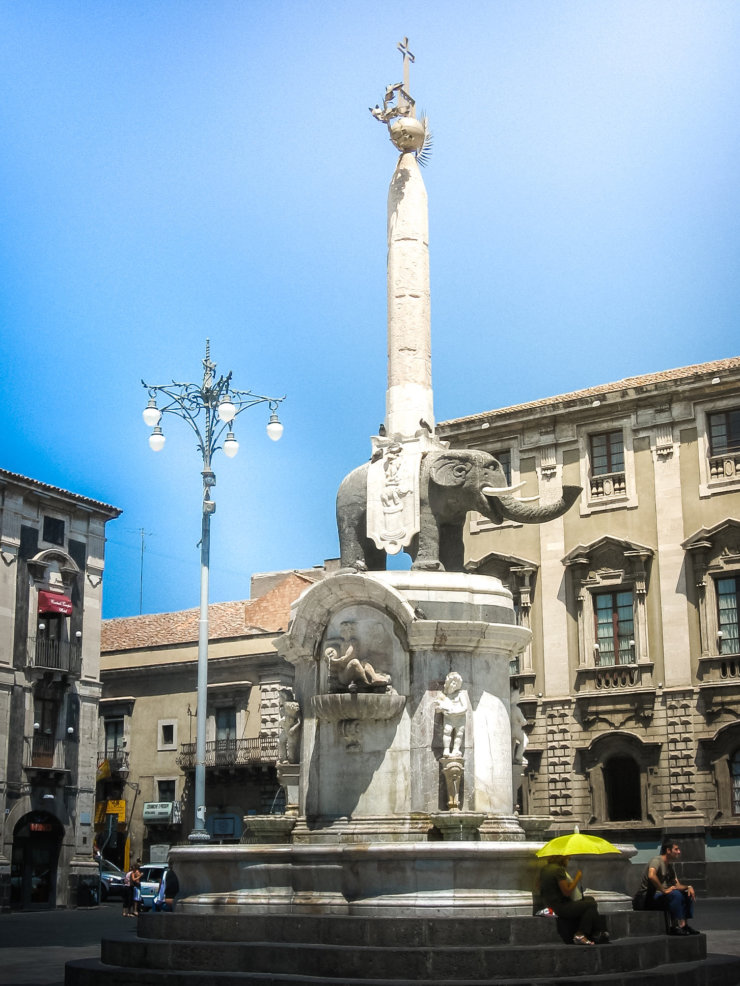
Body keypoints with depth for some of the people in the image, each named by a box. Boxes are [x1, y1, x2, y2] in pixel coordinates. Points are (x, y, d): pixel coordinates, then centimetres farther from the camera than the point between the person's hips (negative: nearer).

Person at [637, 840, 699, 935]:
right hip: (646, 898, -10)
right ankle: (675, 926, -25)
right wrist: (664, 890, -30)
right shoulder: (657, 860, -15)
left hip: (658, 896, 10)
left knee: (687, 894, 5)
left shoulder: (670, 865, 15)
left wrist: (688, 887, -2)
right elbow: (651, 876, -36)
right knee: (675, 894, -30)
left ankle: (684, 924, -1)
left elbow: (677, 885, 18)